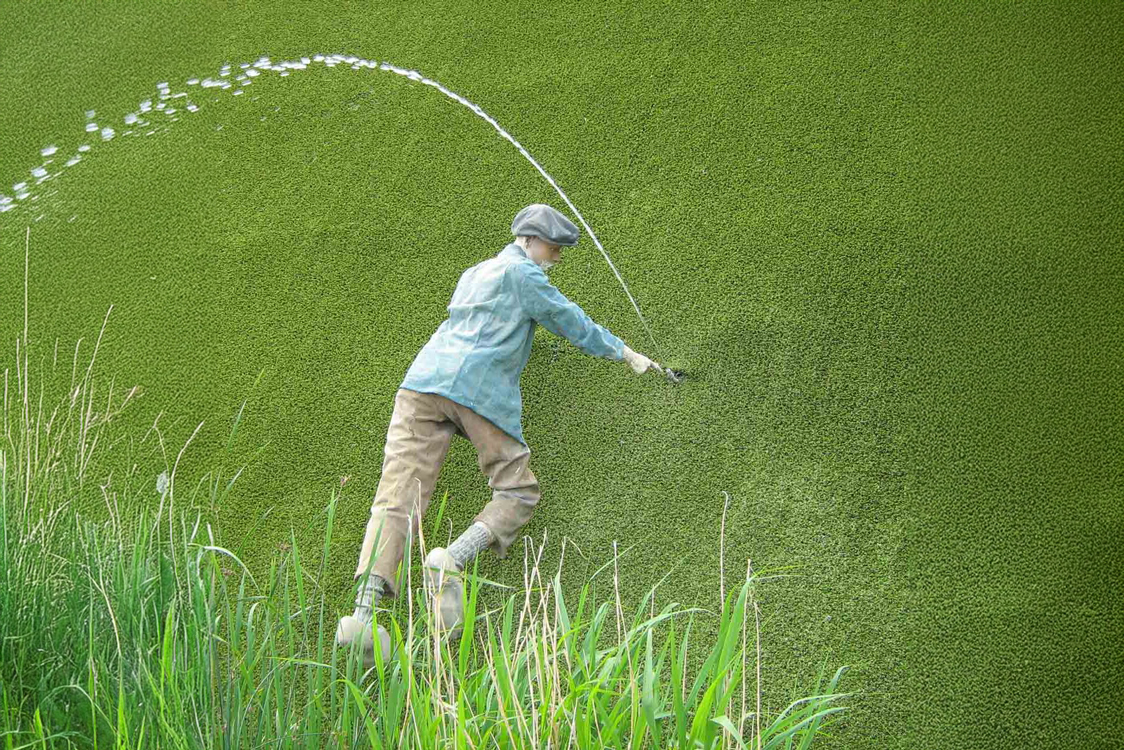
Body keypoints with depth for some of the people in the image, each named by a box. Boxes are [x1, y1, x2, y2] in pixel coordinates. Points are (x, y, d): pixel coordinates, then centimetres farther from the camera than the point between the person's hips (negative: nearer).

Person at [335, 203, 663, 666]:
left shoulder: (473, 275, 33)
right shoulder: (522, 273, 10)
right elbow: (571, 323, 12)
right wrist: (625, 354, 22)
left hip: (424, 379, 6)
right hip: (482, 390, -6)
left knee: (398, 495, -8)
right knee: (517, 493, 5)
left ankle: (364, 608, -27)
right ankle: (451, 562, -23)